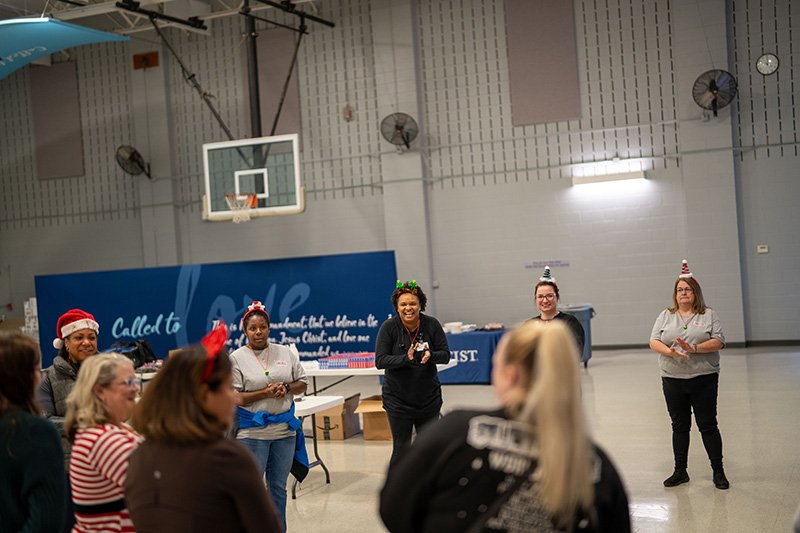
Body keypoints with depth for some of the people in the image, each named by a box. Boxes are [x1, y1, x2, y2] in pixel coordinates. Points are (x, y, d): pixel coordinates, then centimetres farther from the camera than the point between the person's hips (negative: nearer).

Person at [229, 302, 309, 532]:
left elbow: (302, 383, 12)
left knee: (278, 487, 14)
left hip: (284, 428, 4)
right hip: (252, 431, -4)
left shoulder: (286, 353, 7)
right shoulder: (237, 358, -3)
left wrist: (286, 387, -9)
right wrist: (265, 393, -19)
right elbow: (234, 398, -9)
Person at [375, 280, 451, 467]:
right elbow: (380, 360, -15)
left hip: (429, 397, 3)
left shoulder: (432, 325, -6)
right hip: (398, 399, -2)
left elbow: (445, 355, -4)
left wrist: (430, 355, -25)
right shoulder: (388, 327, -11)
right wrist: (406, 359, -29)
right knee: (401, 449, 0)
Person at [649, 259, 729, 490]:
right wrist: (670, 352, -19)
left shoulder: (708, 315, 3)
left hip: (703, 379, -2)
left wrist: (694, 348, -21)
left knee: (708, 425, 1)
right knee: (679, 426, 10)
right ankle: (680, 471, 20)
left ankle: (718, 472, 12)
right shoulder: (666, 316, 9)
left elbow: (718, 341, -7)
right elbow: (654, 341, 0)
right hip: (673, 380, 3)